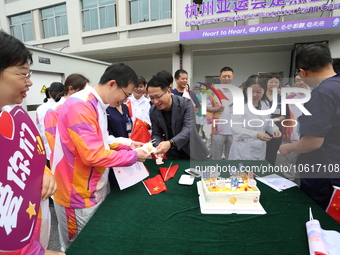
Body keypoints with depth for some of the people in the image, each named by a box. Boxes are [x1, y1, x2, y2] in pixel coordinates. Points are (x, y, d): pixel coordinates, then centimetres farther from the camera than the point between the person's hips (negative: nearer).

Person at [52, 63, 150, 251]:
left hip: (93, 190, 9)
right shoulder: (80, 106, -25)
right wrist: (133, 156, -18)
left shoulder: (95, 104, 7)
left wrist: (126, 147, 2)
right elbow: (93, 155, -29)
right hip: (79, 196, -9)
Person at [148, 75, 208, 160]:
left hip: (193, 152, -2)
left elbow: (188, 129, -29)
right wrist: (158, 146, -26)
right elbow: (156, 134, -3)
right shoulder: (153, 111, -9)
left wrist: (170, 143, -45)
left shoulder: (186, 103, -21)